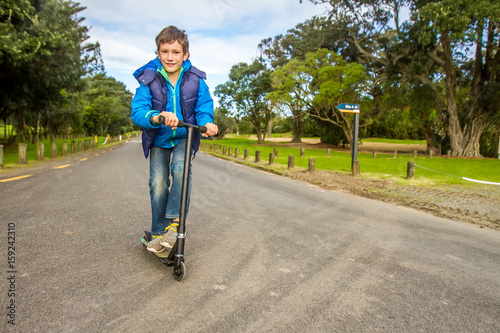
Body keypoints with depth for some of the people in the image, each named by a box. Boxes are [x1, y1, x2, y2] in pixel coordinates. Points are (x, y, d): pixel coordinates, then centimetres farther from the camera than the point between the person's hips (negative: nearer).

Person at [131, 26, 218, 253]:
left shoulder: (196, 80, -8)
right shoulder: (149, 79, -11)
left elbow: (204, 108, -8)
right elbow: (137, 111, -20)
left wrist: (206, 123, -32)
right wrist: (155, 117, -43)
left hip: (185, 137, 0)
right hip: (158, 140, 1)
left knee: (181, 167, -28)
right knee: (158, 182, -10)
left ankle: (175, 222, -18)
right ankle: (158, 232, 7)